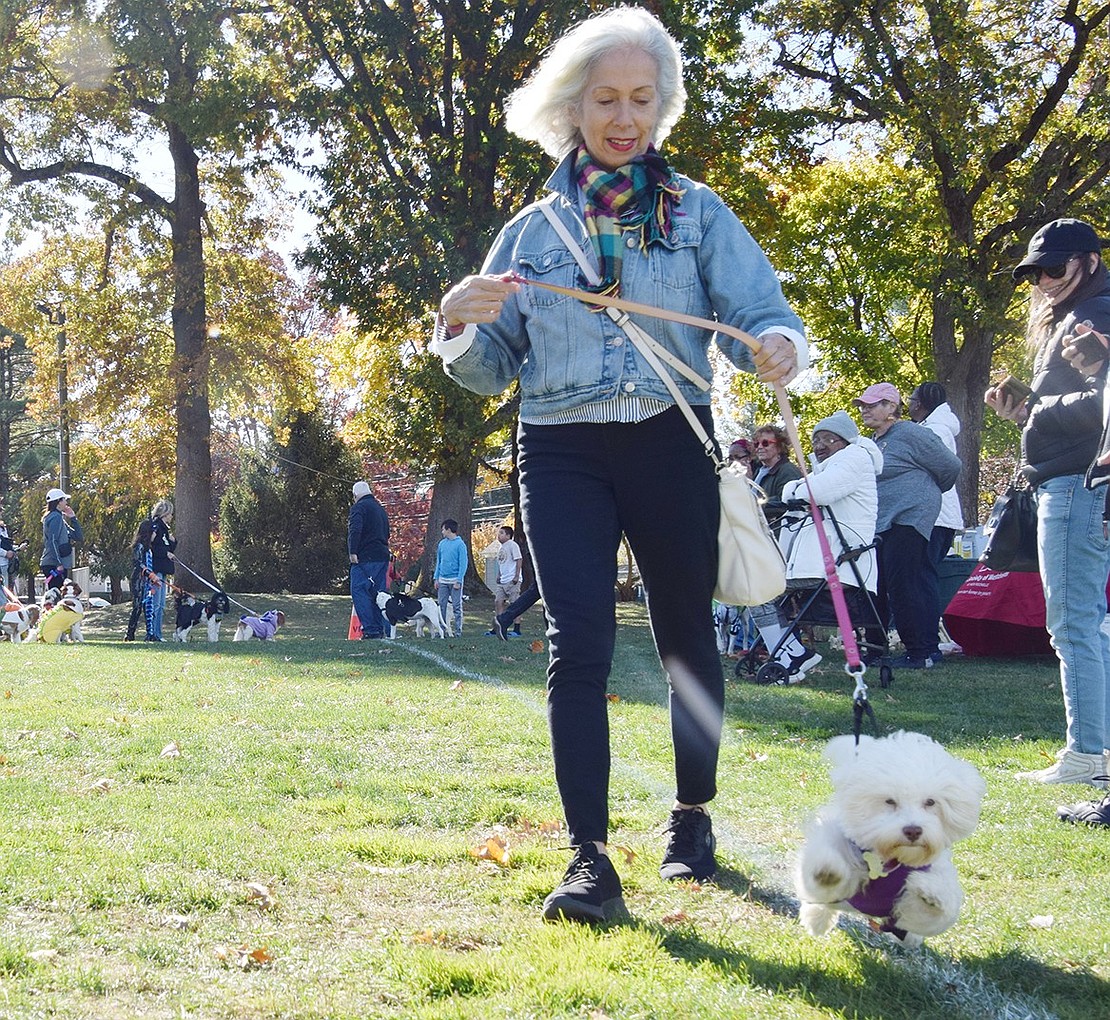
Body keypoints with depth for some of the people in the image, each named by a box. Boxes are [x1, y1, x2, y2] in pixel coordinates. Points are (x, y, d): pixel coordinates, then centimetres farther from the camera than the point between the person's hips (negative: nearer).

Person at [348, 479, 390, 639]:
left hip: (365, 558, -8)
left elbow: (355, 531, -20)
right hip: (382, 557, 8)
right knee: (378, 592, 11)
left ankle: (370, 629, -16)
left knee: (359, 590, -8)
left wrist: (353, 552, -22)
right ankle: (380, 629, 9)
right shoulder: (380, 508, 22)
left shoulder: (359, 507, -6)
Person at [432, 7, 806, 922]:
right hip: (562, 452, 1)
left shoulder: (697, 213, 6)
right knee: (578, 644, -11)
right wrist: (460, 324, -11)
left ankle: (692, 820, 28)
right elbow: (490, 369, 12)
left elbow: (761, 313, -2)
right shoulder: (532, 230, 11)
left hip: (671, 444, 0)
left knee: (687, 636, 9)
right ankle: (591, 860, -11)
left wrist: (777, 347, -26)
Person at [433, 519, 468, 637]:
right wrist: (436, 578, 10)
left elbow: (463, 563, -9)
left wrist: (459, 581, -14)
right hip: (442, 580, 6)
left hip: (455, 580, -6)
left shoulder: (460, 544, -8)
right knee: (442, 606, 7)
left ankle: (458, 630, 3)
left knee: (457, 606, 0)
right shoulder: (442, 543, 11)